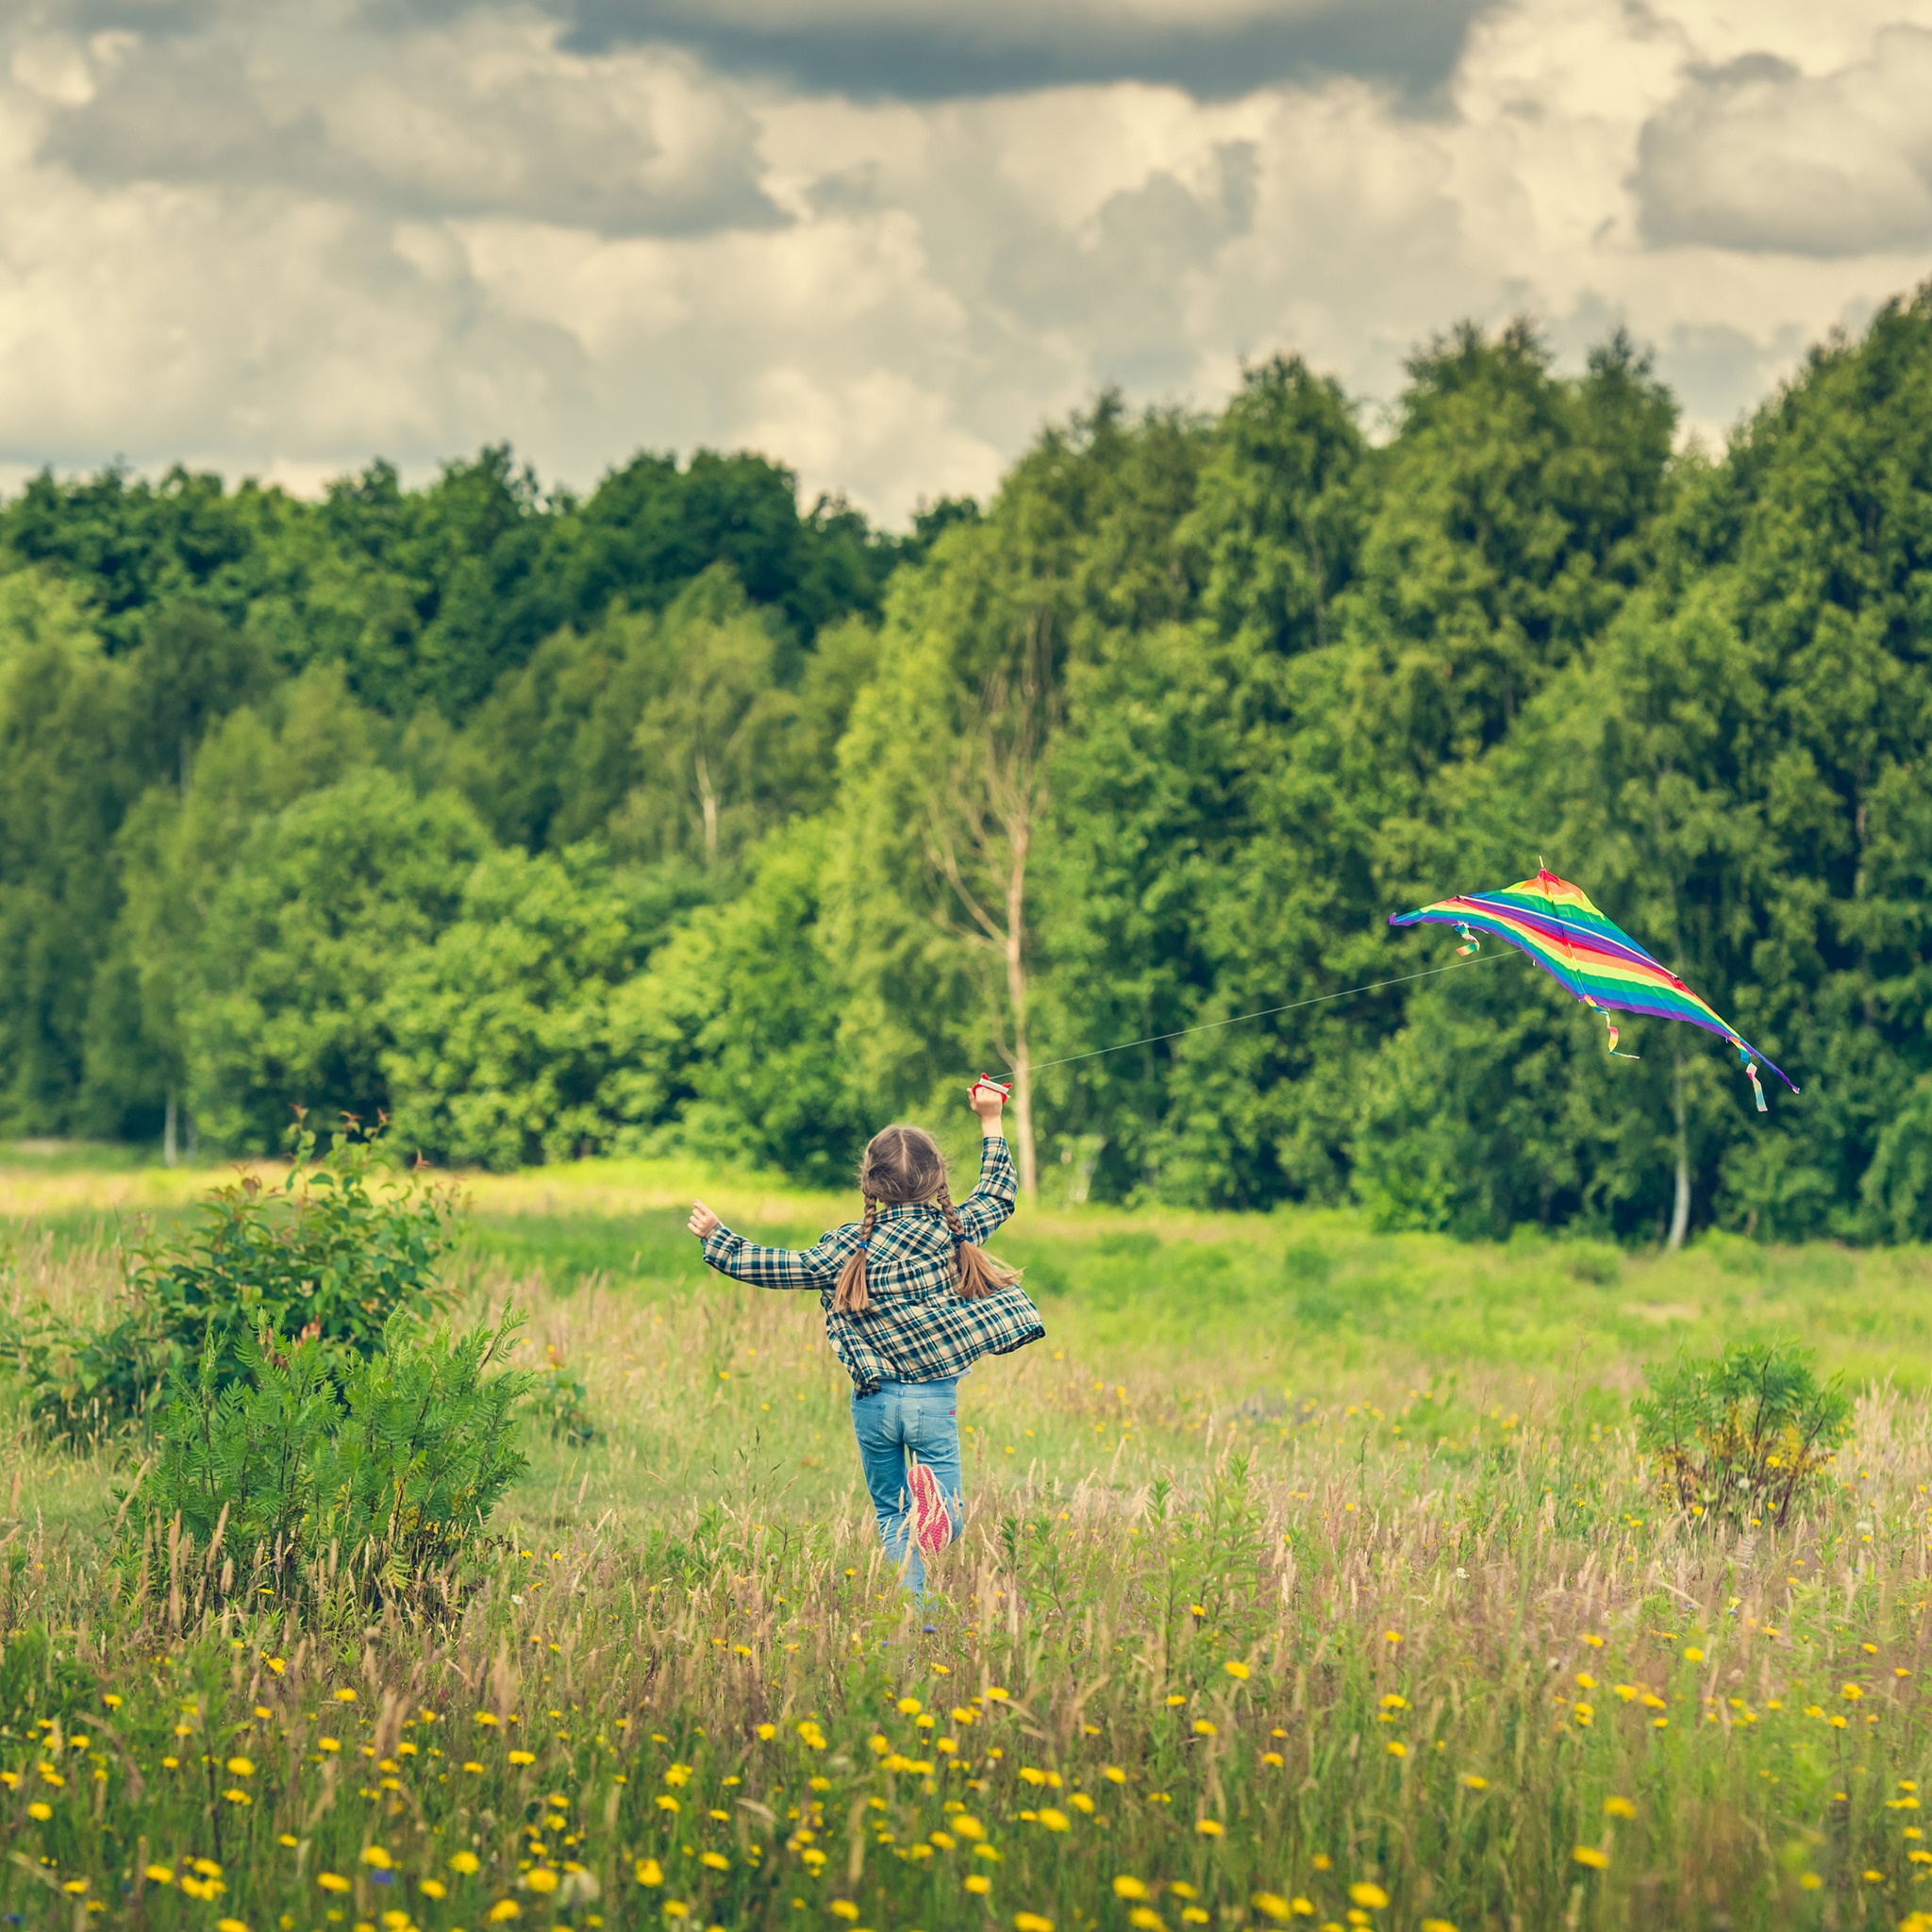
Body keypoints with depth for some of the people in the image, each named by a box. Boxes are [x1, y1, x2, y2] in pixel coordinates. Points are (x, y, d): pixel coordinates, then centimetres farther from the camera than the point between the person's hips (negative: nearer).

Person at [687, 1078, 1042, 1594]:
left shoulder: (850, 1247, -7)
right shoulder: (955, 1229, -3)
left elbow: (780, 1267, -3)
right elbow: (998, 1194, 15)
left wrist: (717, 1240, 10)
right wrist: (990, 1123, 23)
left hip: (875, 1402, 0)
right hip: (935, 1399, 0)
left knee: (889, 1516, 15)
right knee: (945, 1523, 3)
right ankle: (936, 1496, -34)